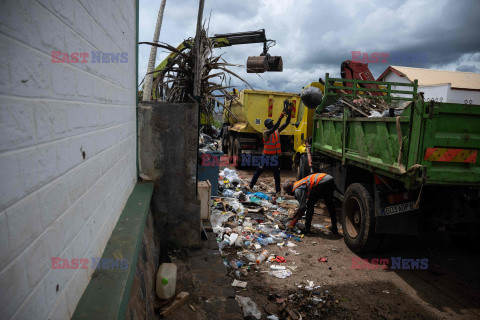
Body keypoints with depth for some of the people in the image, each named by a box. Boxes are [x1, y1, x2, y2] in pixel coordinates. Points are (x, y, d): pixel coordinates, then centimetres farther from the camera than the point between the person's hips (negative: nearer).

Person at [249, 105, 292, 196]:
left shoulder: (277, 130, 2)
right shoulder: (266, 132, -15)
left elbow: (287, 123, 1)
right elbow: (274, 128, -34)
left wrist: (289, 112, -9)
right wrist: (280, 117, -38)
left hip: (275, 156, 4)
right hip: (266, 156, -4)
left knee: (276, 174, 5)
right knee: (259, 171, 6)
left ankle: (278, 191, 14)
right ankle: (251, 185, 22)